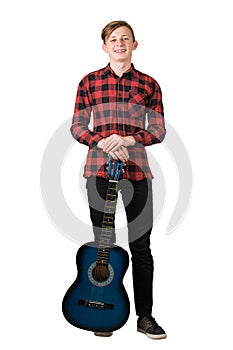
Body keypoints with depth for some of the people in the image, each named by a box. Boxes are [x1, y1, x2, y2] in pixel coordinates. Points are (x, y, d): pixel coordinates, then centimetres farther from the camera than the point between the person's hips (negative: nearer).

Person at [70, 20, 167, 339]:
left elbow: (158, 130, 3)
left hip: (137, 172, 0)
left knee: (141, 247, 3)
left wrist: (127, 139, -14)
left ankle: (145, 315, 14)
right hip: (99, 170, 0)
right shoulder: (89, 82, 8)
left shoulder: (149, 85, 7)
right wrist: (102, 142, -13)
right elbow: (77, 126, 5)